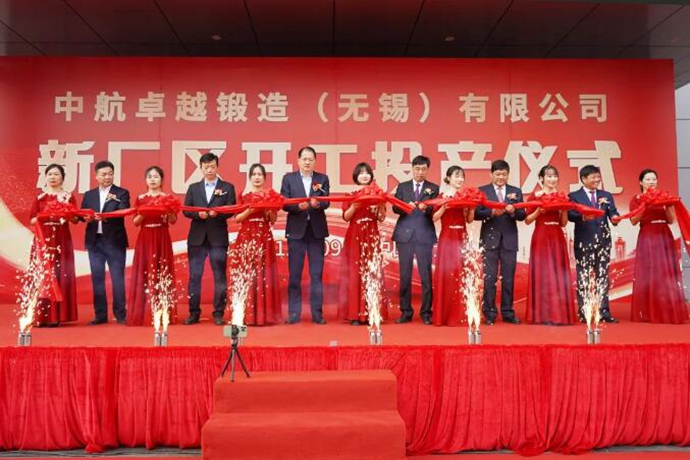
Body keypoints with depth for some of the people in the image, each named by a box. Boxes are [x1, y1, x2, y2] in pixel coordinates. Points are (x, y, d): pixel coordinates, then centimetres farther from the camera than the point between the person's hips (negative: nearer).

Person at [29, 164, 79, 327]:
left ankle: (56, 316, 0)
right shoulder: (39, 197, 10)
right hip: (43, 239, 1)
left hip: (61, 240, -1)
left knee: (60, 275, -3)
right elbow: (32, 219, 6)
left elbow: (75, 219, 1)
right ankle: (41, 316, 2)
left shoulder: (68, 197, 6)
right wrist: (43, 217, -13)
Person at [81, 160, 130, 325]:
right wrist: (86, 217, -14)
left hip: (115, 241, -4)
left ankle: (120, 314, 5)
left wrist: (105, 216, -29)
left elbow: (123, 212, -14)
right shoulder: (89, 195, 15)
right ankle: (100, 315, 13)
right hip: (95, 241, 4)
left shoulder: (122, 193, 2)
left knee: (117, 278, -2)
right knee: (97, 278, 6)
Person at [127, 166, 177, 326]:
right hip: (145, 239, 1)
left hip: (162, 239, -1)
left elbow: (173, 220, 2)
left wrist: (169, 210, -17)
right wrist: (142, 213, -11)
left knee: (162, 272, -1)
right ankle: (143, 315, 3)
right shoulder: (140, 199, 8)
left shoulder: (167, 198, 4)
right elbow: (135, 222, 8)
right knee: (144, 274, -1)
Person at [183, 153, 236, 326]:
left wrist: (217, 213, -20)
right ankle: (194, 313, 13)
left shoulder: (227, 187, 6)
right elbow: (186, 210, 4)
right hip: (197, 237, 2)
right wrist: (198, 213, -15)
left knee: (220, 277, 1)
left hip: (218, 238, -2)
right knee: (194, 276, 4)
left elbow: (231, 210, -2)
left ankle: (218, 313, 9)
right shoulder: (193, 188, 12)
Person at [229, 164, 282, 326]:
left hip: (264, 237, 1)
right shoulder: (243, 195, 7)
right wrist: (249, 211, -13)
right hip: (246, 237, -1)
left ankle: (264, 314, 4)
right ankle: (247, 314, 1)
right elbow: (236, 218, 2)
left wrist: (268, 209, -10)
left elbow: (273, 220, 8)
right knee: (246, 273, -4)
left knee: (263, 274, -1)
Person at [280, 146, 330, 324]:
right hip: (296, 231, 0)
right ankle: (294, 313, 11)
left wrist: (317, 203, -26)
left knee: (317, 274, 4)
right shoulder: (288, 178, 5)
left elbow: (326, 202, -5)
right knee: (294, 274, 4)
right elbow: (284, 203, -3)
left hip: (317, 231, 1)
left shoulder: (323, 179, 7)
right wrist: (298, 206, -21)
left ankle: (317, 313, 11)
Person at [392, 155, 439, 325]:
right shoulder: (402, 187, 11)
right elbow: (395, 208, 0)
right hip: (404, 235, 2)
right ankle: (406, 312, 14)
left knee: (426, 275, -1)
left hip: (424, 236, -1)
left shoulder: (434, 188, 7)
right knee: (405, 275, 6)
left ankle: (426, 313, 7)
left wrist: (426, 208, -24)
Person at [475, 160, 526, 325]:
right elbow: (476, 214, -6)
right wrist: (492, 212, -21)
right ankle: (489, 313, 9)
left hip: (509, 240, 2)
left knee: (508, 278, 7)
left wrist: (513, 211, -17)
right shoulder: (482, 191, 3)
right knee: (489, 277, 2)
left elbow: (522, 215, 3)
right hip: (490, 239, -2)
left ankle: (508, 313, 17)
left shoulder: (516, 191, 9)